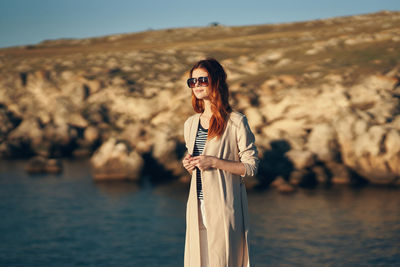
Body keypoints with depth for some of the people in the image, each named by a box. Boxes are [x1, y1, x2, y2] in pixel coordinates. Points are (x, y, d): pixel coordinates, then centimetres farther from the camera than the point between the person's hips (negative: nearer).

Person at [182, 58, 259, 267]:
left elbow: (251, 166, -7)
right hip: (198, 207, 6)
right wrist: (188, 163, 3)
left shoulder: (236, 122, -7)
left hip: (224, 206, -6)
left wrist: (214, 162, -16)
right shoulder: (190, 124, 12)